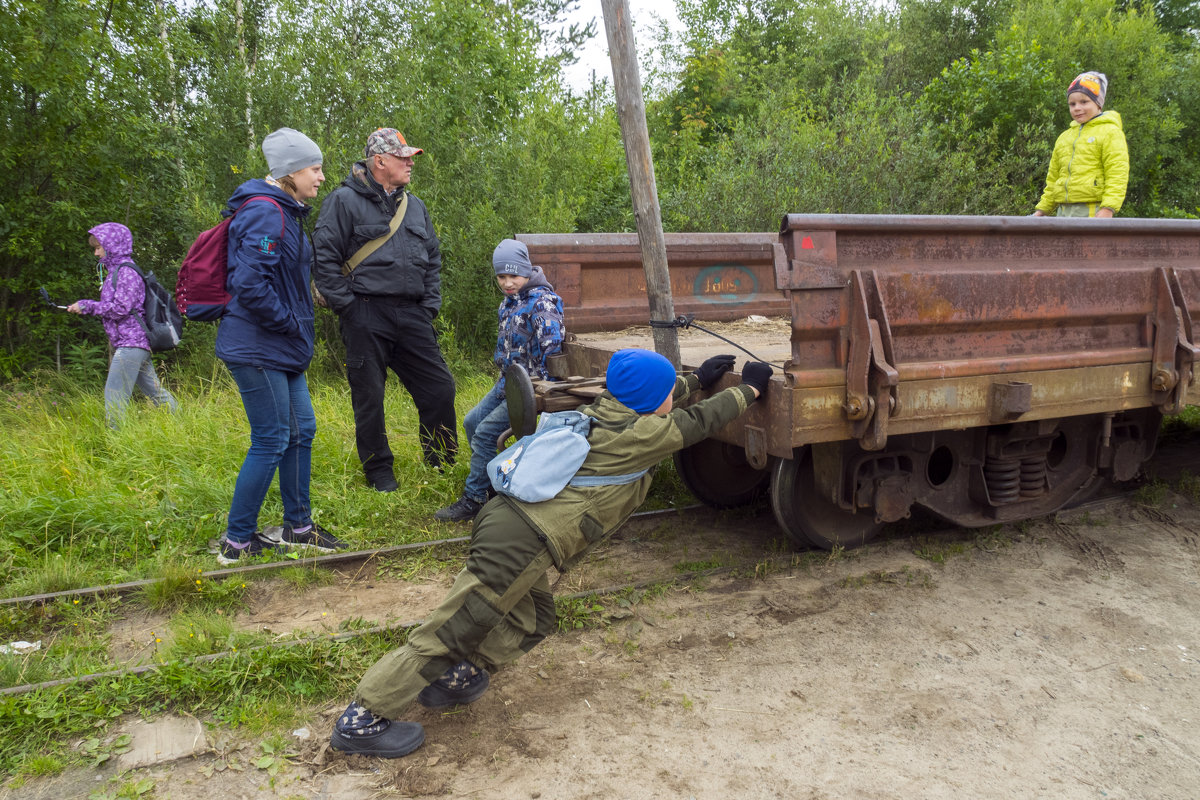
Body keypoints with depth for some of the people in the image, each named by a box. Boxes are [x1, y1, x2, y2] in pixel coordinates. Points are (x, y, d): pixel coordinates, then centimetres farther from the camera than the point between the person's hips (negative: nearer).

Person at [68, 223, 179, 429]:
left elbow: (120, 308, -18)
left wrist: (86, 305, -9)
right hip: (138, 344, 10)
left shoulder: (126, 272, -11)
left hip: (130, 344, -10)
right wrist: (85, 308, 12)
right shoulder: (115, 271, 19)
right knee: (154, 391, 13)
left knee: (114, 395, -9)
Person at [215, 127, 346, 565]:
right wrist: (287, 321, -16)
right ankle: (236, 542, 10)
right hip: (258, 348, -10)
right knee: (270, 442, -4)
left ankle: (297, 525, 27)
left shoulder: (286, 213, 15)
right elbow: (250, 284, -26)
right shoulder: (265, 213, -17)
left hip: (283, 348, 10)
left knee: (301, 430, 14)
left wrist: (297, 322, 16)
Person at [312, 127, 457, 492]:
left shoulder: (415, 207, 17)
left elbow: (433, 260, 22)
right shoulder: (345, 201, -3)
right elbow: (324, 257, -7)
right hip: (366, 317, -5)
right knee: (369, 399, 3)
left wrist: (430, 306, 12)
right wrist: (345, 305, -11)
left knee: (440, 390, 4)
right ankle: (379, 473, 18)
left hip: (412, 317, 5)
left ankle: (444, 467, 20)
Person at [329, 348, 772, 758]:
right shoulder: (646, 434, -5)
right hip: (524, 543, -9)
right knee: (450, 632, -1)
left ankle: (453, 676, 29)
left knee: (531, 621, 23)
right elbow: (700, 421, 9)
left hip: (506, 516, 9)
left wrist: (698, 379, 45)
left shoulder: (603, 409, 16)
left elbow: (646, 401, 36)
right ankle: (362, 719, 8)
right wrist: (749, 388, 23)